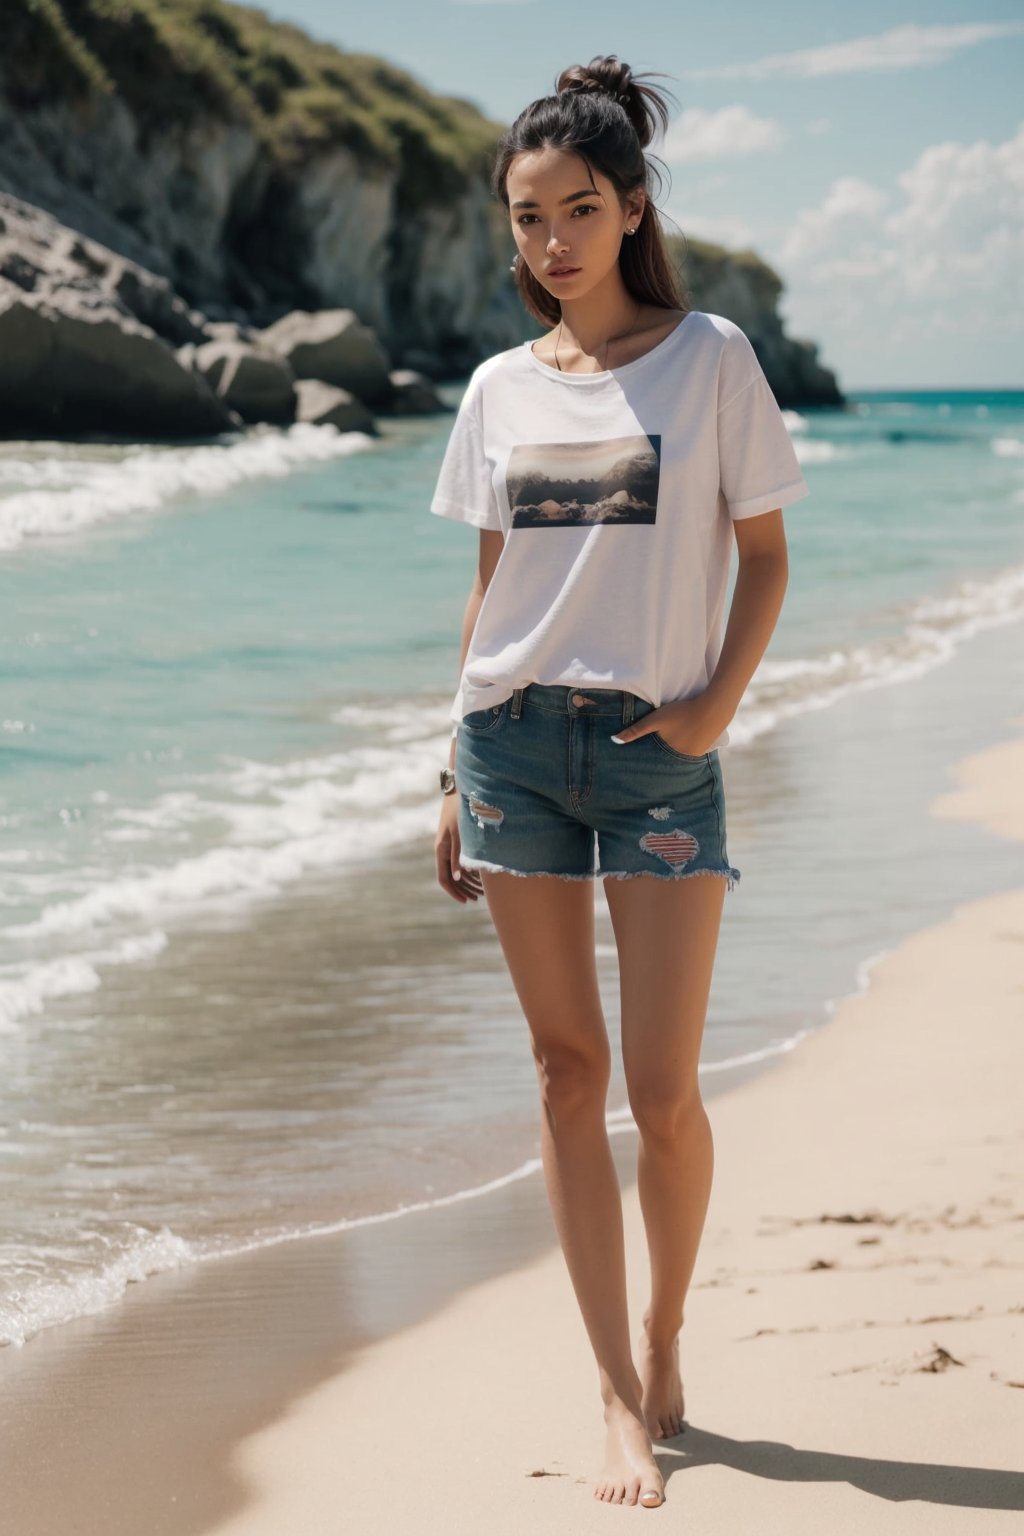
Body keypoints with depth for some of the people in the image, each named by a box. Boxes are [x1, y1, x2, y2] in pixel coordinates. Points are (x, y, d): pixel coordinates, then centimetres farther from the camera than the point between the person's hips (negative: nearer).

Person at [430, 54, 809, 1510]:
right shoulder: (501, 388, 9)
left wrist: (720, 700, -10)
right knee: (567, 1069, 3)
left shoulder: (709, 355, 0)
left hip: (658, 748, -3)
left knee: (662, 1088, -5)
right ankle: (620, 1396, 9)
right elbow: (490, 580, 13)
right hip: (514, 741, 3)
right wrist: (457, 773, 10)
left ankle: (665, 1336, 22)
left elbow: (764, 554, 3)